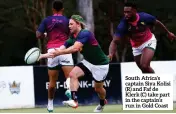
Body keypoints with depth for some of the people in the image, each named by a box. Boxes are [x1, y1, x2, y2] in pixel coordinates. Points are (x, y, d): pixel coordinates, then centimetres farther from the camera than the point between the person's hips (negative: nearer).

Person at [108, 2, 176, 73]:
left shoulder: (144, 17, -27)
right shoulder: (123, 25, -28)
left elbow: (157, 23, -5)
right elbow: (114, 41, -31)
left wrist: (168, 33, 11)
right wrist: (110, 54, -52)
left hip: (149, 41, -3)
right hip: (136, 47, 3)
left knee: (144, 66, -23)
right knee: (144, 70, 14)